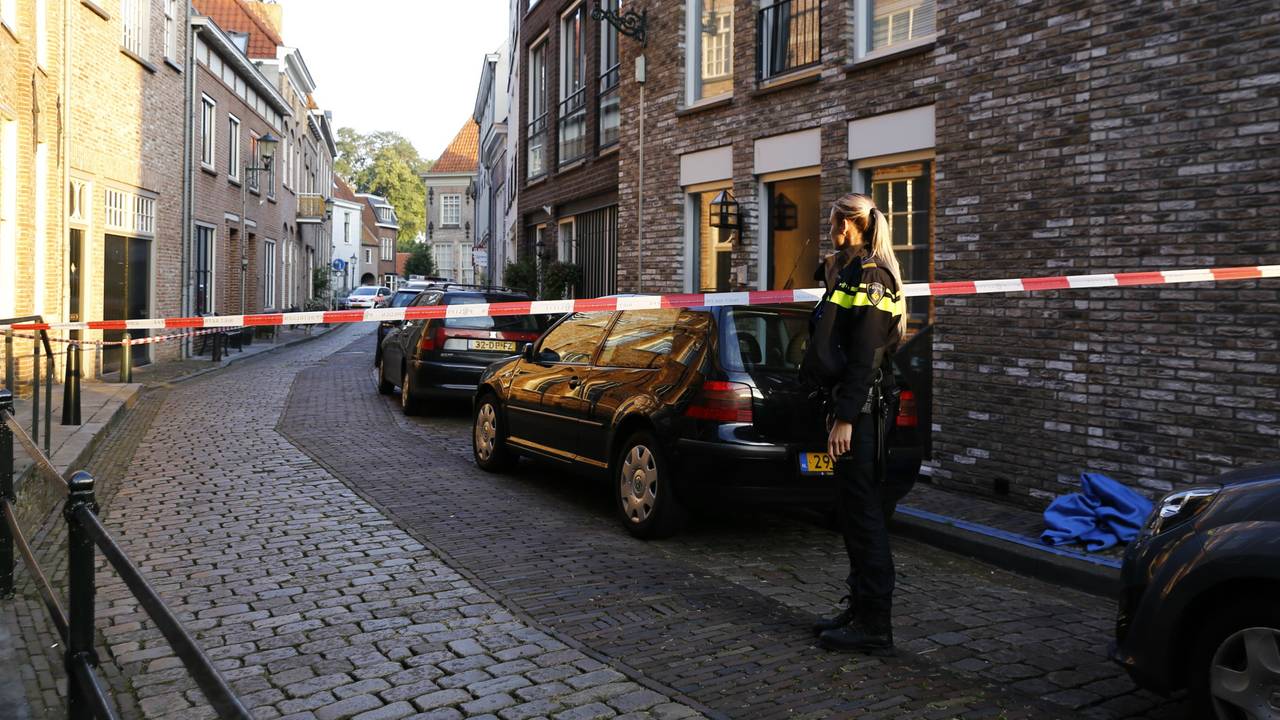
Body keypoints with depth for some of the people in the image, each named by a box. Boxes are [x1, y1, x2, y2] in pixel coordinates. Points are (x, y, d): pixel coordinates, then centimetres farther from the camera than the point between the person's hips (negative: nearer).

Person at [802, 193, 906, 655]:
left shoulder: (869, 277, -13)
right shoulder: (849, 272, 19)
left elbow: (865, 356, -19)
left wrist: (845, 418, -21)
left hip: (860, 410, -11)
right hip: (851, 406, 11)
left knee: (864, 512, -6)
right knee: (857, 511, 14)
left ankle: (874, 627, 1)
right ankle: (861, 610, 25)